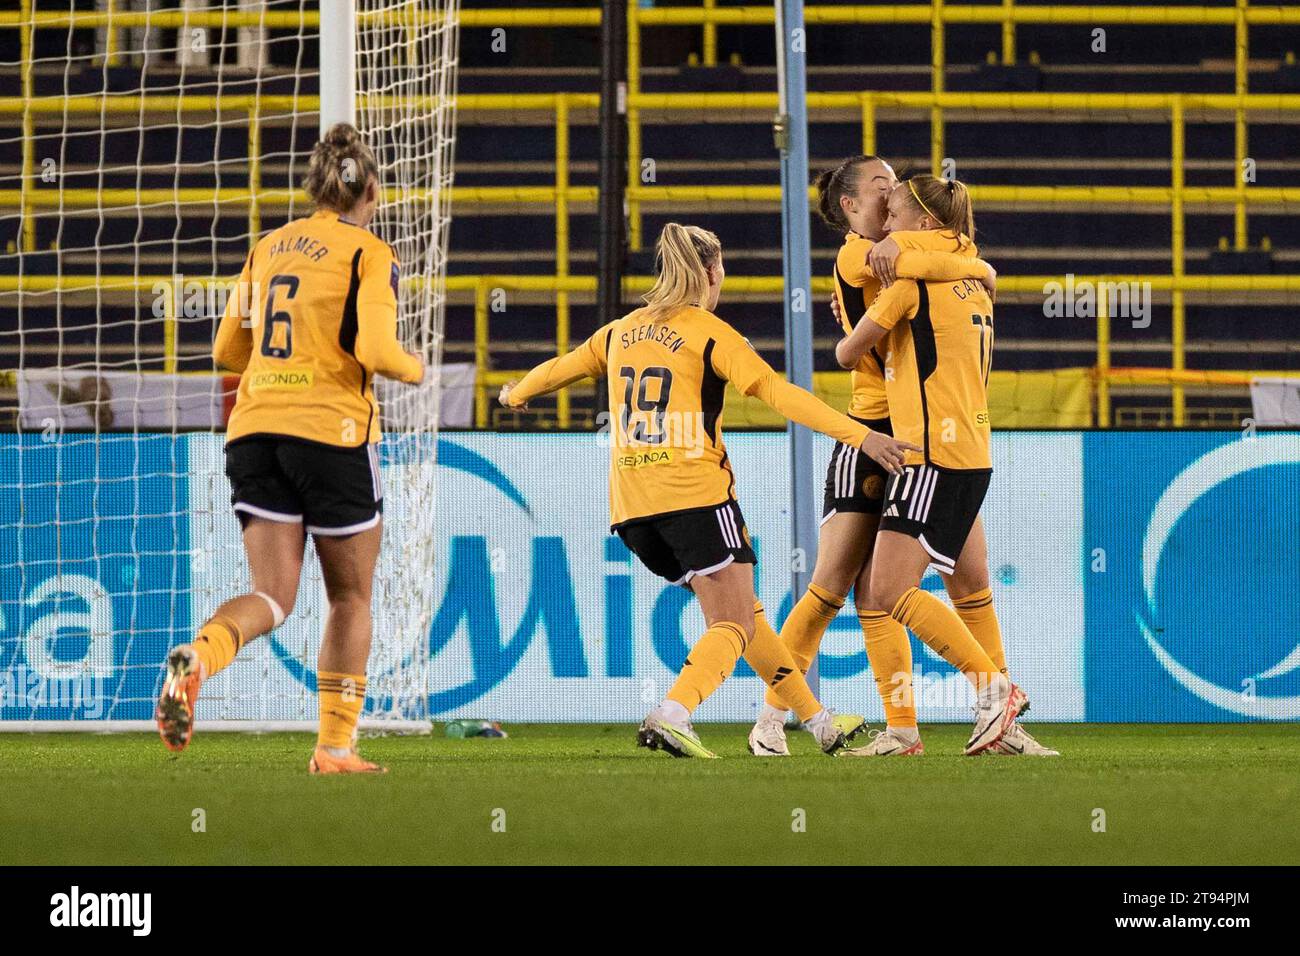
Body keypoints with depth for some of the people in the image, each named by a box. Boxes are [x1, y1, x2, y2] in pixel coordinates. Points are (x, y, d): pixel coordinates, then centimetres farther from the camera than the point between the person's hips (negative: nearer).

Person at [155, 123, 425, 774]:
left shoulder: (268, 247, 13)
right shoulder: (369, 255, -4)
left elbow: (229, 350, 19)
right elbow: (376, 352, -16)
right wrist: (413, 370, 5)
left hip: (256, 429, 5)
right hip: (334, 432, -4)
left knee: (272, 597, 2)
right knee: (351, 597, 12)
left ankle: (196, 658, -30)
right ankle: (335, 746, 13)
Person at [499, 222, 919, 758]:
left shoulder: (620, 332, 15)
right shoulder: (710, 333, -2)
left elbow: (561, 368, 31)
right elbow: (779, 394, -10)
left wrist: (516, 395, 52)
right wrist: (860, 436, -13)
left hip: (632, 510, 6)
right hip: (695, 493, -6)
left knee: (742, 614, 16)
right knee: (734, 627, -4)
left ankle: (816, 720, 21)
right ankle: (672, 715, -28)